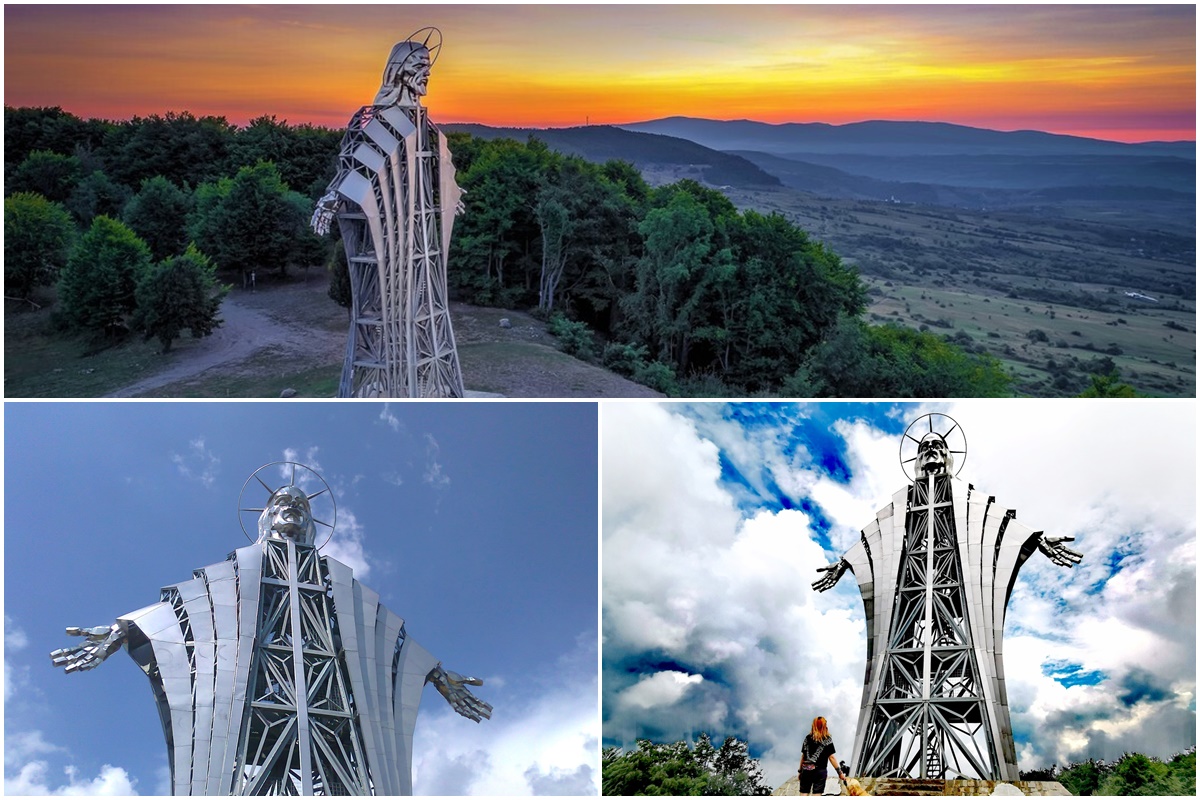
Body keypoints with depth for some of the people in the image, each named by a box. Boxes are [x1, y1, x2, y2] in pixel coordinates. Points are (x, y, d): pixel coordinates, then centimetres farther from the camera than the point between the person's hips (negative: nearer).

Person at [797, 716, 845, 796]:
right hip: (820, 771, -2)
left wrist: (800, 771, 16)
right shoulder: (827, 740, 1)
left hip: (806, 771, 2)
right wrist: (840, 773, 3)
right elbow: (831, 757, -2)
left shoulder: (808, 738, 8)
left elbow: (803, 756, 9)